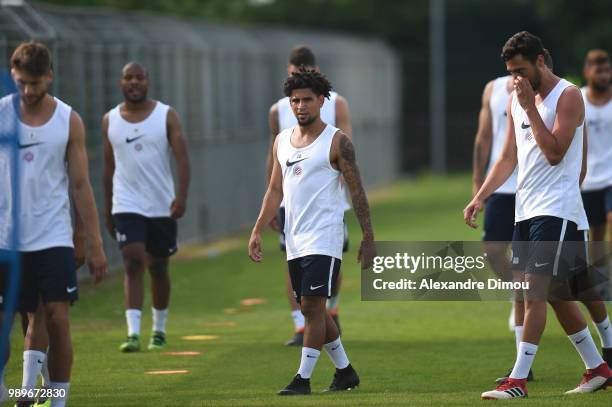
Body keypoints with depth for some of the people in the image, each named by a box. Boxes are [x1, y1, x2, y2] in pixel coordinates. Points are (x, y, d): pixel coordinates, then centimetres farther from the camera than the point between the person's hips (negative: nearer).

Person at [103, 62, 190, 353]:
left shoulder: (166, 116, -2)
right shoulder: (110, 121, 4)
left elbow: (182, 158, -8)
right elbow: (109, 167, 11)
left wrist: (181, 196, -22)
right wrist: (107, 210, 12)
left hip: (162, 206, 0)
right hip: (127, 205, 0)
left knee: (158, 268, 11)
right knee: (133, 264, -15)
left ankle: (159, 330, 28)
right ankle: (133, 333, -20)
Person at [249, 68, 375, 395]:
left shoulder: (336, 142, -6)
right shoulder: (282, 141, 12)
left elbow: (357, 192, -6)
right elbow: (275, 190, 16)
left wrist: (368, 239, -9)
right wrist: (257, 231, 9)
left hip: (324, 238, -7)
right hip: (295, 240, 7)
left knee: (313, 305, -11)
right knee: (309, 308, 10)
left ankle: (303, 378, -8)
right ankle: (345, 372, 22)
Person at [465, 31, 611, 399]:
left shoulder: (568, 96, -9)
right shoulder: (516, 100, 14)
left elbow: (555, 153, -18)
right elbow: (509, 157, 18)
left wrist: (531, 109, -19)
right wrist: (480, 197, 8)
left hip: (556, 208, -8)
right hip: (526, 209, 8)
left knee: (536, 290, -12)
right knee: (553, 293, 12)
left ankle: (519, 380, -13)